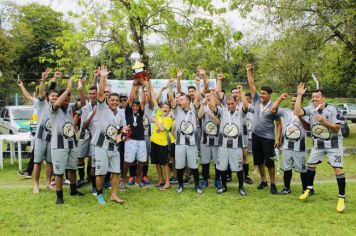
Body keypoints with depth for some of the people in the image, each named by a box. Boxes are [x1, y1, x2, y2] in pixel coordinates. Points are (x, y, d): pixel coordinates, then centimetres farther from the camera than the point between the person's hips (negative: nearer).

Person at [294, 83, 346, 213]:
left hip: (333, 143, -4)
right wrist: (299, 95, -24)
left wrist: (324, 121, -32)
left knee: (338, 169, -7)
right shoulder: (311, 108, -8)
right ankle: (309, 189, 33)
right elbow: (297, 112, -26)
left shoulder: (332, 109, -18)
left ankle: (342, 197, 5)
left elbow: (337, 129, -18)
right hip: (318, 143, 4)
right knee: (310, 165, 12)